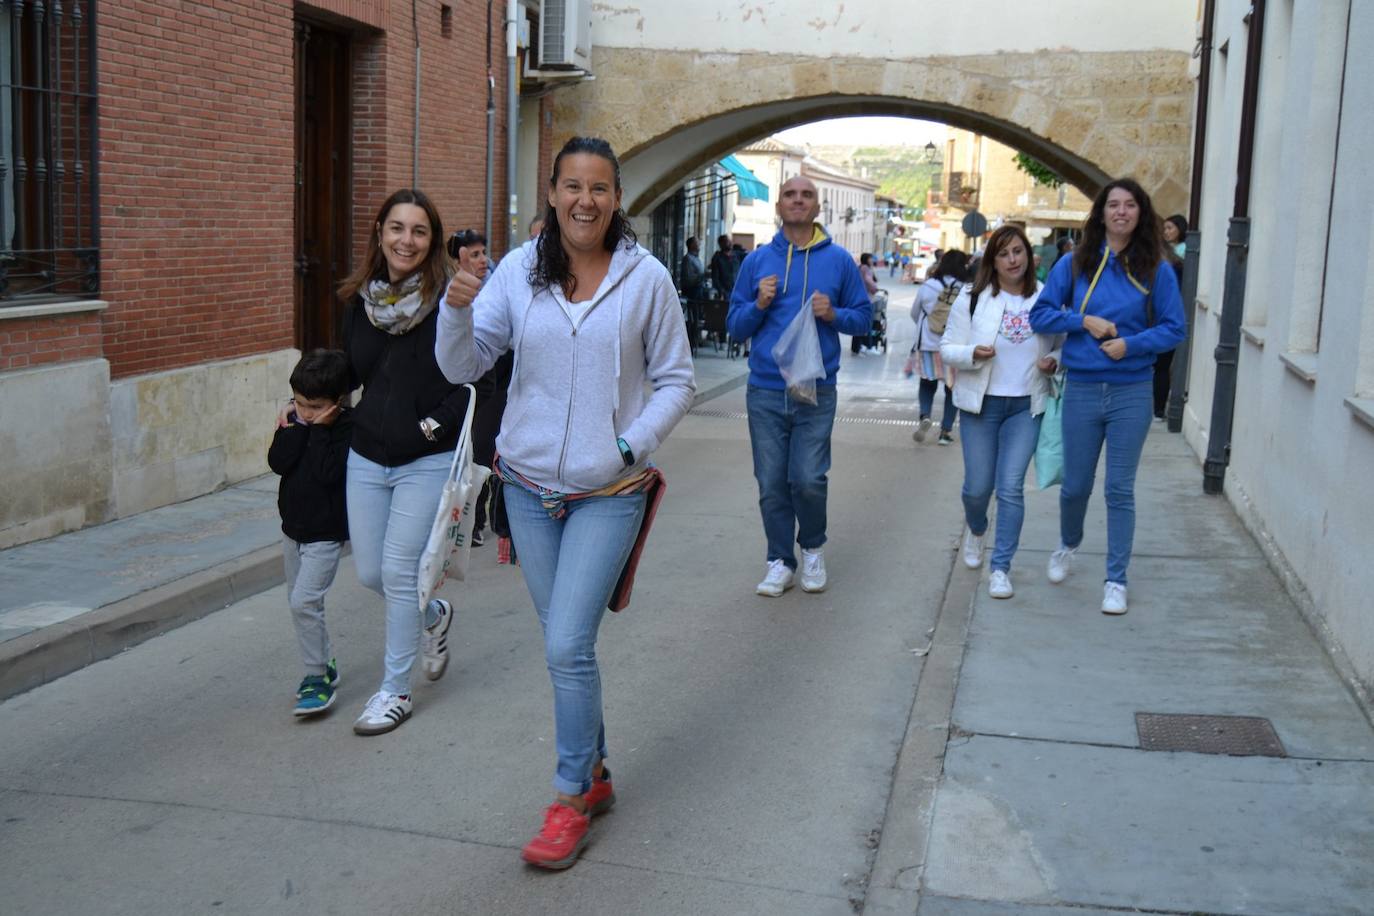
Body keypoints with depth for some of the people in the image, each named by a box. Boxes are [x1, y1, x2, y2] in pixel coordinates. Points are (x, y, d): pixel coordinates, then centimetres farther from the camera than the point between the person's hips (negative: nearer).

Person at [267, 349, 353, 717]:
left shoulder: (347, 427, -16)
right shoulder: (295, 421, 3)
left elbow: (329, 472, -27)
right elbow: (277, 462, -9)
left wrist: (319, 430, -23)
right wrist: (296, 428, -15)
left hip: (326, 533, -8)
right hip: (293, 528, 8)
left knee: (304, 601, -15)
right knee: (299, 601, 16)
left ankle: (318, 677, -4)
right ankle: (322, 667, 32)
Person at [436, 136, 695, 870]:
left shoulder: (646, 278, -6)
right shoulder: (520, 270, 0)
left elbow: (675, 382, 1)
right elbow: (462, 365, -2)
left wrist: (631, 445, -12)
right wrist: (457, 308, -21)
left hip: (608, 492, -3)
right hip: (528, 486, 4)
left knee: (567, 647, -9)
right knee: (564, 644, 14)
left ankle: (570, 801, 9)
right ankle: (593, 774, 33)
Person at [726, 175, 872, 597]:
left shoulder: (838, 260, 5)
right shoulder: (757, 260, 7)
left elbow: (864, 317, 9)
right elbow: (735, 325, 10)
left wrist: (834, 314, -11)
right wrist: (758, 305, -9)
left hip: (816, 392, -1)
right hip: (765, 392, 2)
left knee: (808, 480, -7)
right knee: (771, 483, 4)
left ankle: (813, 549, 20)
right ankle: (780, 562, 19)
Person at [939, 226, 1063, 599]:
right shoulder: (972, 299, -2)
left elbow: (1062, 346, 14)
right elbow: (947, 348, 0)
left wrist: (1054, 362, -8)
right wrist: (973, 354, -20)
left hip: (1026, 407, 0)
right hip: (981, 404, 0)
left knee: (1011, 487, -6)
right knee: (978, 486, 5)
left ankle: (1001, 568, 3)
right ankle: (975, 529, 41)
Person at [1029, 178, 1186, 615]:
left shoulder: (1157, 270, -1)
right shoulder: (1074, 264, 1)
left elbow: (1174, 329, -2)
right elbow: (1040, 314, 2)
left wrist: (1131, 344, -16)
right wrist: (1084, 321, -12)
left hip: (1131, 393, -1)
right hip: (1081, 390, 1)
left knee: (1120, 490, 3)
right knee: (1076, 484, 12)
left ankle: (1115, 581, 14)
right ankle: (1068, 545, 42)